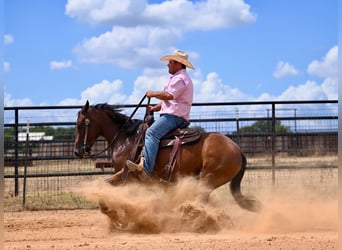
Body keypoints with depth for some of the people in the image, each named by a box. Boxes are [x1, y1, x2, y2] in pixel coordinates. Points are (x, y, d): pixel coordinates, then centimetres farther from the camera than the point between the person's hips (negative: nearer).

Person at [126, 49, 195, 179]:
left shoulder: (180, 78, -10)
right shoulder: (178, 78, 27)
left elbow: (169, 95, -24)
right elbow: (168, 100, 29)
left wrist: (153, 93, -9)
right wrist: (155, 108, 15)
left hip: (175, 116, -12)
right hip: (171, 114, 12)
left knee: (152, 132, -27)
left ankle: (146, 168, -39)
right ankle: (143, 159, 6)